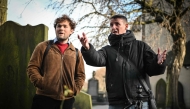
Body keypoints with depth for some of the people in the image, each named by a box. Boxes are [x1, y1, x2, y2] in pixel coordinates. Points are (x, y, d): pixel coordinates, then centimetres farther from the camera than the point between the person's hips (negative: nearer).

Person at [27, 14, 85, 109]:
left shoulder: (76, 52, 12)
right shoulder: (43, 47, 7)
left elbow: (80, 75, 14)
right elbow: (32, 67, 2)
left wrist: (74, 90, -2)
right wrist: (42, 84, -11)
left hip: (67, 100, 2)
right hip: (44, 98, -2)